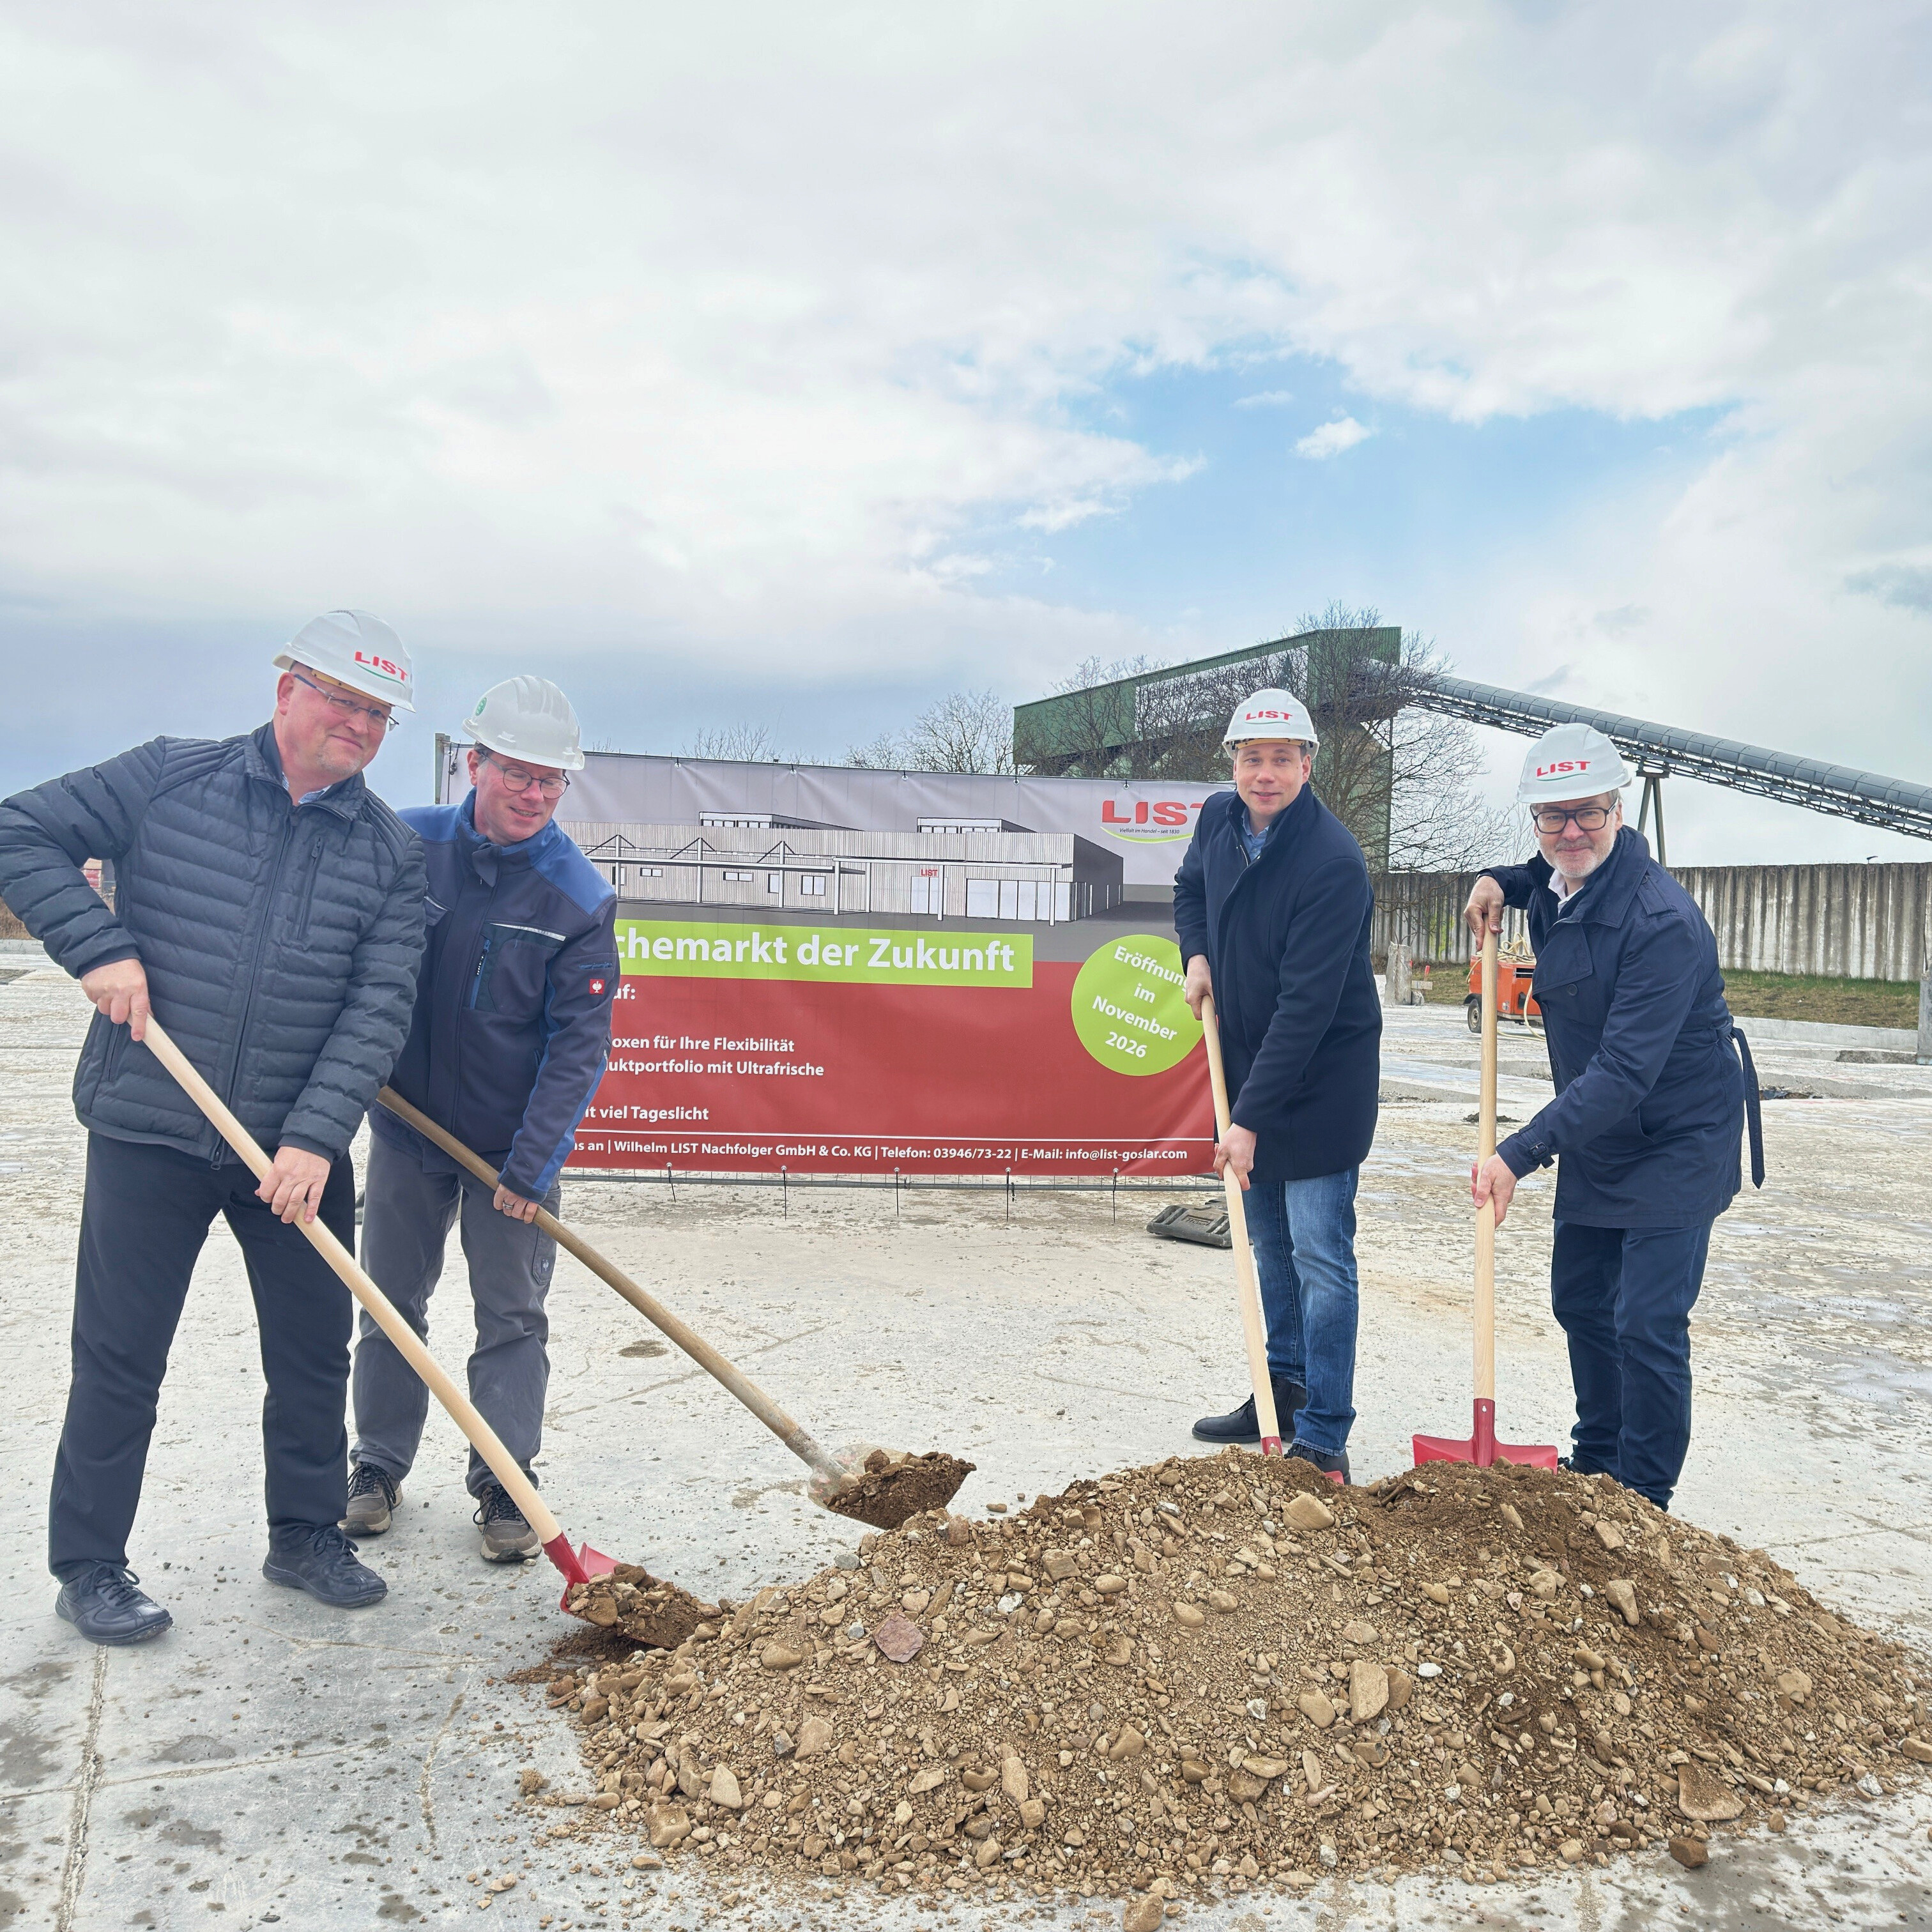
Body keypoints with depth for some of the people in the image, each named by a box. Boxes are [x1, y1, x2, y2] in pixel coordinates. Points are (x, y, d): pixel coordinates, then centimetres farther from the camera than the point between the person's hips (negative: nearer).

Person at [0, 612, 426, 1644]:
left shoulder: (392, 852, 1)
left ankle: (306, 1533, 31)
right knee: (120, 1355, 6)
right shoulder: (169, 777, -2)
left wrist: (316, 1136, -16)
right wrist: (99, 946, -12)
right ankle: (88, 1564, 22)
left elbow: (379, 1006, -6)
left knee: (314, 1347, 11)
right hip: (149, 1131, -2)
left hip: (299, 1145, 3)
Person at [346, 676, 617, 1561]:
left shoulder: (579, 896, -13)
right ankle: (378, 1469, 29)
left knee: (512, 1317, 5)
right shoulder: (408, 842, -6)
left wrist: (533, 1162, -18)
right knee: (390, 1303, 13)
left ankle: (505, 1488, 17)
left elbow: (578, 1042, -14)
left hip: (513, 1141, -2)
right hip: (406, 1123, 3)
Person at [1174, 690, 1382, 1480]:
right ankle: (1285, 1392, 33)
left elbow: (1306, 1004, -27)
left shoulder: (1334, 862, -25)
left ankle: (1322, 1436, 4)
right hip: (1247, 1062, 8)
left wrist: (1250, 1118, -27)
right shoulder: (1218, 819, -1)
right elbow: (1190, 889, 22)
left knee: (1319, 1257, -4)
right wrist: (1197, 955, 0)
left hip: (1321, 1081, -8)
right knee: (1268, 1244, 18)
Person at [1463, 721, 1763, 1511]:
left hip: (1676, 1144, -9)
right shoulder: (1551, 886, -1)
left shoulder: (1660, 920, -28)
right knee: (1580, 1299, 18)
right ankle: (1596, 1464, 36)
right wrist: (1498, 881, 5)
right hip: (1595, 1138, 9)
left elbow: (1625, 1071, -34)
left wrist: (1521, 1153, -39)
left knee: (1646, 1326, -10)